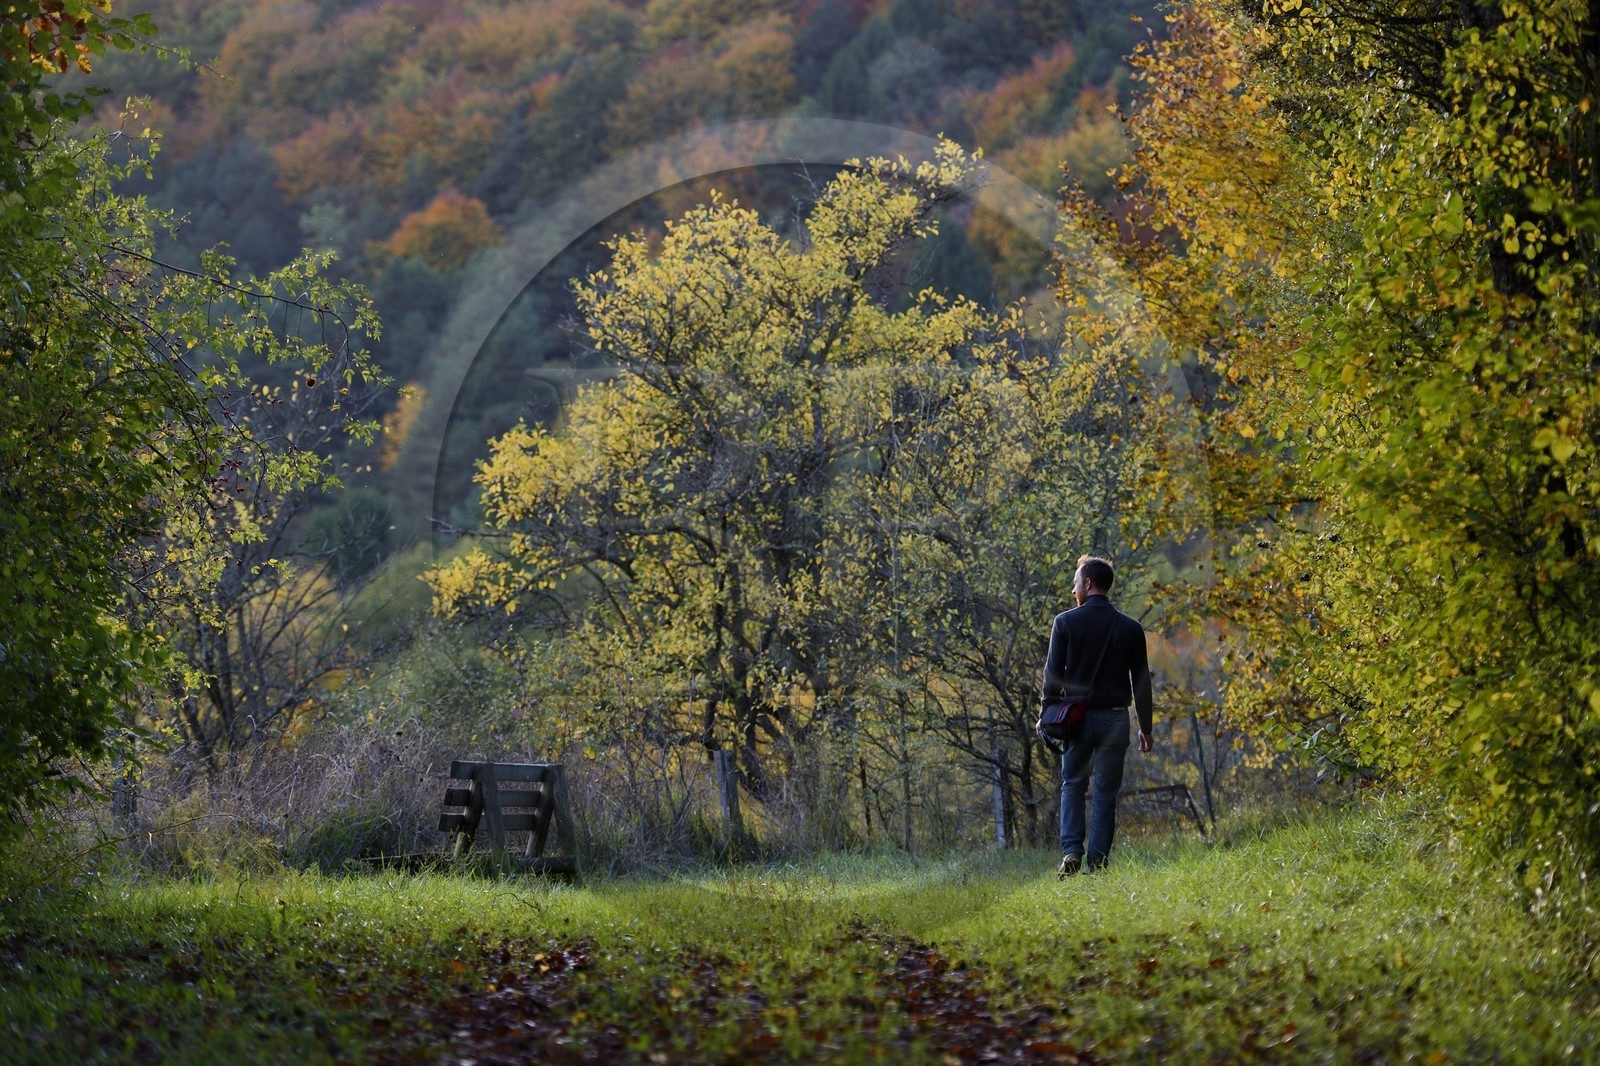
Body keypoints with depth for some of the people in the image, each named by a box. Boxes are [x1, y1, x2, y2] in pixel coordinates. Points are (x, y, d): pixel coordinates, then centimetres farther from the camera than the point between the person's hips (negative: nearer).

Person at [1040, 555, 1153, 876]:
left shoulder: (1066, 622, -3)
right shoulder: (1130, 628, 3)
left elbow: (1053, 674, -4)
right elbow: (1141, 682, 4)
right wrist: (1146, 727, 11)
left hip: (1076, 717, -1)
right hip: (1115, 718, 1)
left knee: (1073, 785, 13)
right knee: (1106, 793, 6)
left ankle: (1071, 851, -6)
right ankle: (1096, 864, 2)